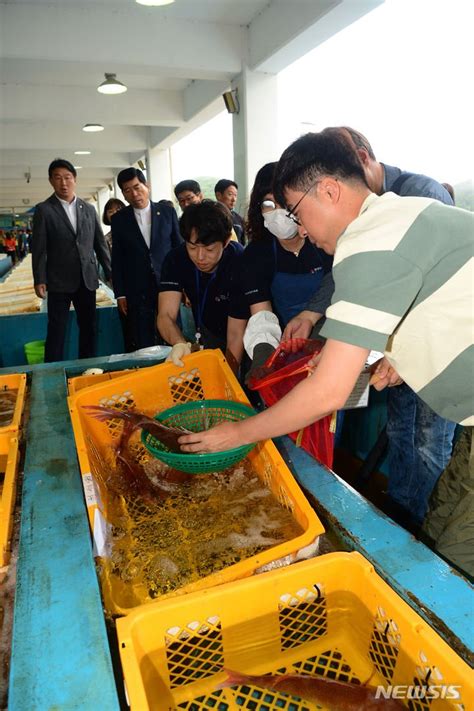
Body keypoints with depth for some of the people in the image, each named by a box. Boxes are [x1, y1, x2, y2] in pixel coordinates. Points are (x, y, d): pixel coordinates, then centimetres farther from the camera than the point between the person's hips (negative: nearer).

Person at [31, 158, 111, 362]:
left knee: (88, 329, 9)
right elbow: (39, 248, -3)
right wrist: (39, 280, -10)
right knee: (56, 332, 0)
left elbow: (100, 243, 13)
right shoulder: (43, 210, 0)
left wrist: (109, 273, 8)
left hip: (87, 280, 4)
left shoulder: (89, 209, 10)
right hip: (59, 282, -3)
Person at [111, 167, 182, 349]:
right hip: (136, 291, 0)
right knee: (143, 346, 2)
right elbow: (117, 259, 6)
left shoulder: (167, 212, 4)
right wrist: (120, 294, 2)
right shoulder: (119, 219, 5)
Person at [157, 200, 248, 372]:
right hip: (208, 336, 3)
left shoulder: (240, 262, -31)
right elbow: (166, 315, -28)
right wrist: (179, 344, -49)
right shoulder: (176, 259, -21)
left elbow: (235, 335, -29)